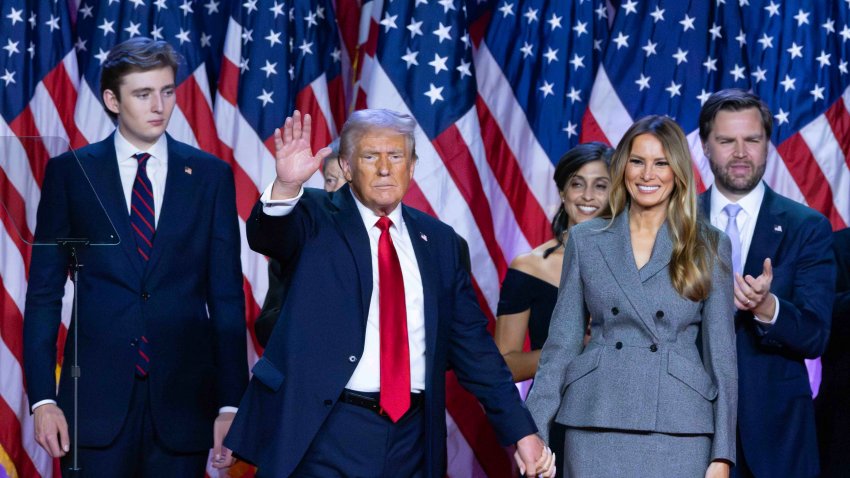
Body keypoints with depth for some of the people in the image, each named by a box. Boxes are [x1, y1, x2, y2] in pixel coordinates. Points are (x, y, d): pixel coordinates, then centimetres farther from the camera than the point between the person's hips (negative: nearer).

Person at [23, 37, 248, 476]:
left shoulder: (210, 175, 6)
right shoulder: (70, 172, 4)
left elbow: (227, 295, 5)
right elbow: (44, 290, 4)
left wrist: (231, 403, -1)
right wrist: (42, 398, -4)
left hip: (183, 397, 1)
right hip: (96, 397, -1)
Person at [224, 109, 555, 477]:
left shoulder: (439, 240, 11)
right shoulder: (318, 219, 0)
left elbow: (472, 343, 12)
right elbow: (268, 235, -22)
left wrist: (520, 431, 7)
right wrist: (286, 186, -43)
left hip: (412, 436, 4)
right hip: (328, 433, -4)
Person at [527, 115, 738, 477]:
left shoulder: (709, 247, 5)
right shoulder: (586, 240, 8)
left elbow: (720, 352, 4)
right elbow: (562, 341, 8)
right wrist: (534, 432, -1)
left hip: (679, 431, -1)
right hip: (597, 426, 1)